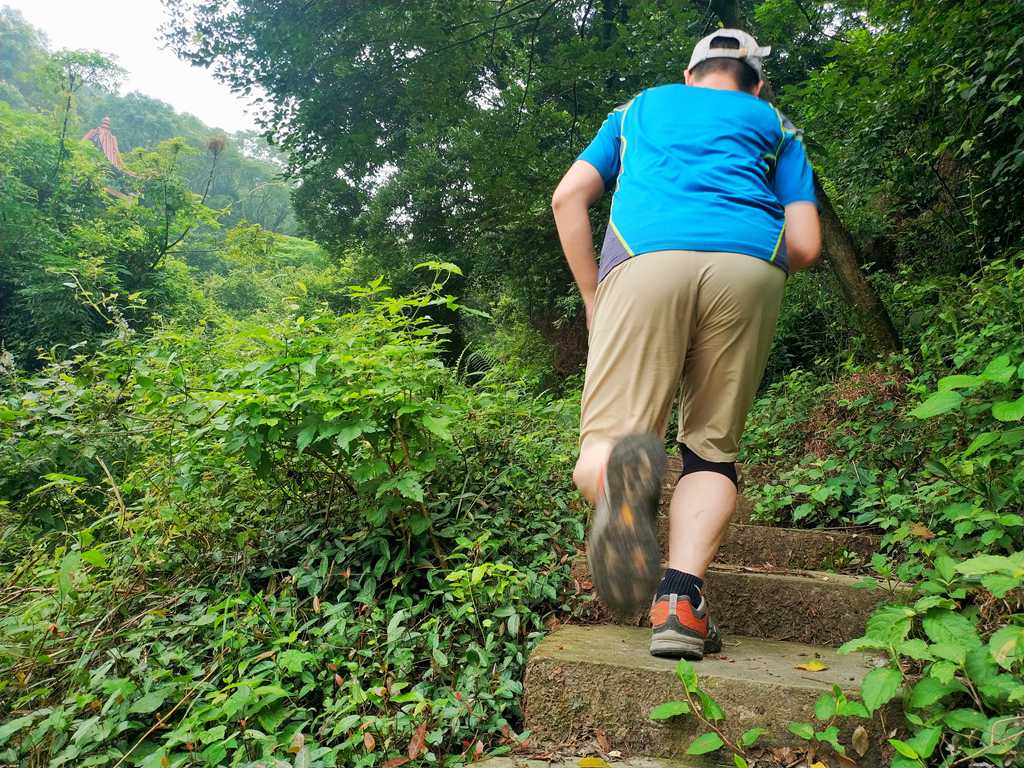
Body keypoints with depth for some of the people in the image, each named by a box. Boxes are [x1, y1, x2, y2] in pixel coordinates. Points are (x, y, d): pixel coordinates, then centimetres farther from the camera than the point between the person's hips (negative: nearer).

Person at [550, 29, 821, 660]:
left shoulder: (640, 108, 36)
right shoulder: (775, 125, 31)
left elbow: (568, 197, 21)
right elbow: (806, 245, 17)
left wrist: (593, 299, 24)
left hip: (646, 257, 0)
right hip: (751, 263, 1)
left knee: (598, 453, -1)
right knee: (712, 448, 12)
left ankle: (617, 474, -38)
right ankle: (681, 600, -9)